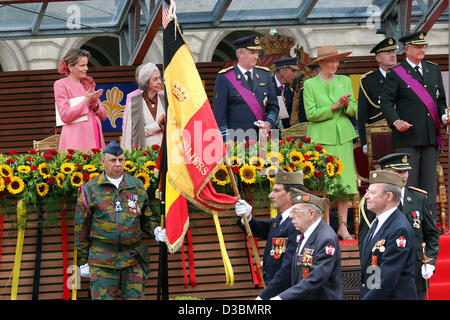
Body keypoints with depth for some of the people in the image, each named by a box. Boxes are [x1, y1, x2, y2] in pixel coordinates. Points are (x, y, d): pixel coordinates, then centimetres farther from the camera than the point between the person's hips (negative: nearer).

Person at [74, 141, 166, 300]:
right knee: (103, 298, -4)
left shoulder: (137, 186, 12)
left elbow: (146, 218, 22)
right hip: (102, 260, -2)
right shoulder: (90, 189, 3)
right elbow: (82, 226, 6)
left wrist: (155, 231, 0)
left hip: (132, 257, 2)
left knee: (135, 296, 2)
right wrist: (83, 260, 6)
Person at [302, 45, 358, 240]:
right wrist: (334, 106, -15)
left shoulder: (345, 81, 13)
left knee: (344, 180, -2)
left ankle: (343, 227, 3)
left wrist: (347, 104, -11)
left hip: (343, 136, 3)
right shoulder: (310, 84, 1)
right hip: (320, 138, -3)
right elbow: (311, 114, -6)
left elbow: (353, 111, 11)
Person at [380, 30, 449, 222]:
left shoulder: (434, 70, 17)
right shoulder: (395, 74, 2)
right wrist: (396, 121, -19)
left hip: (431, 136, 5)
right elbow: (386, 102, -3)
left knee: (429, 183, 6)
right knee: (408, 184, -5)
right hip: (407, 137, -5)